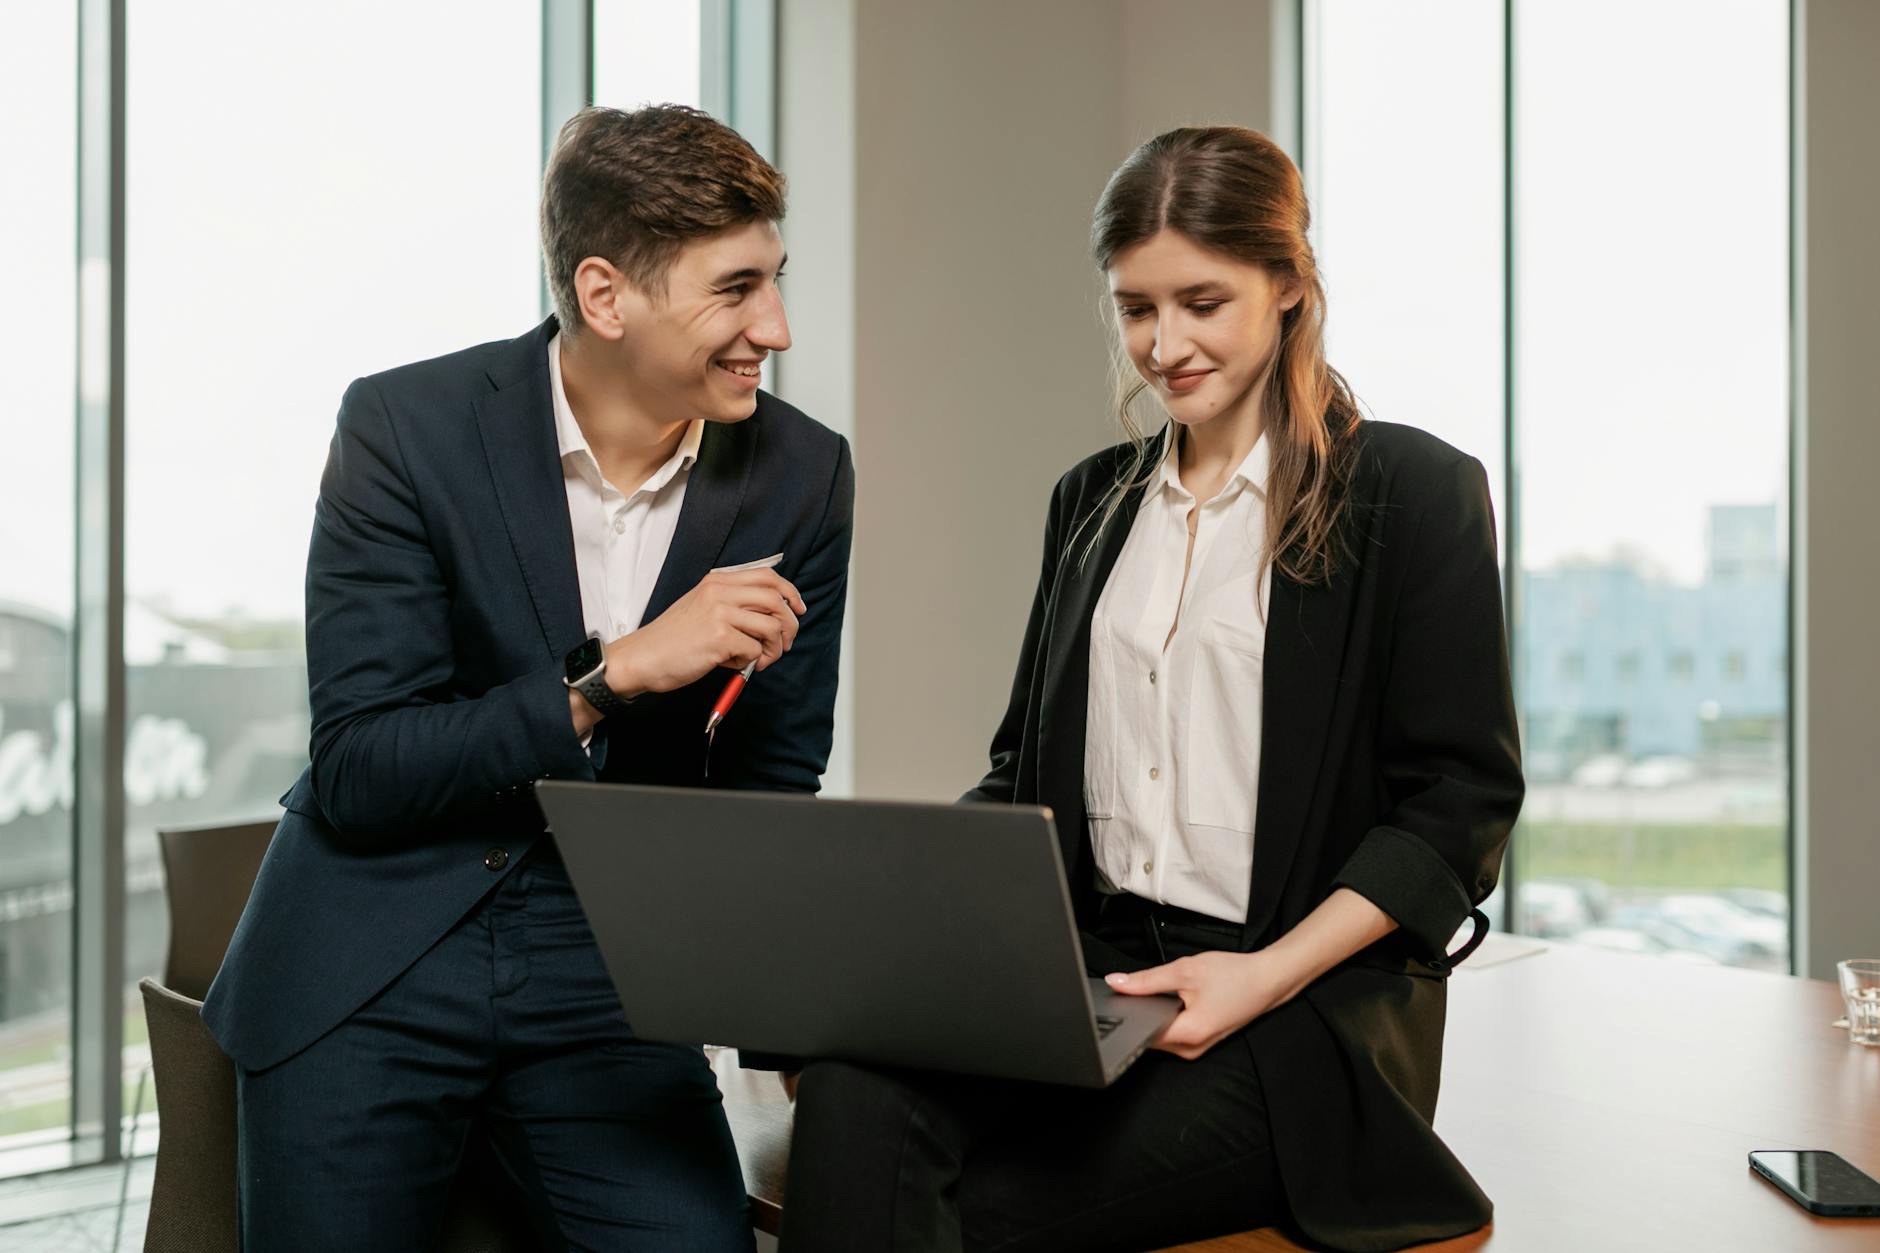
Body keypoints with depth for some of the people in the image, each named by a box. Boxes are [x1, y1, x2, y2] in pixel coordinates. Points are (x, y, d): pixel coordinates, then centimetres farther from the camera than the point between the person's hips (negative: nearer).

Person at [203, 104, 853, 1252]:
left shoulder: (803, 477, -4)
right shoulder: (407, 426, -11)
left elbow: (770, 793, 4)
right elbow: (355, 776, -14)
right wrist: (616, 674, -23)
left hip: (606, 977, 2)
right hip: (369, 979, -1)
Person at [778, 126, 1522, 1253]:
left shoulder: (1416, 493, 1)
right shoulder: (1094, 502, 18)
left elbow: (1461, 801, -3)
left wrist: (1269, 976, -15)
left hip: (1308, 1015, -4)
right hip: (1085, 970, 5)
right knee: (852, 1098, -27)